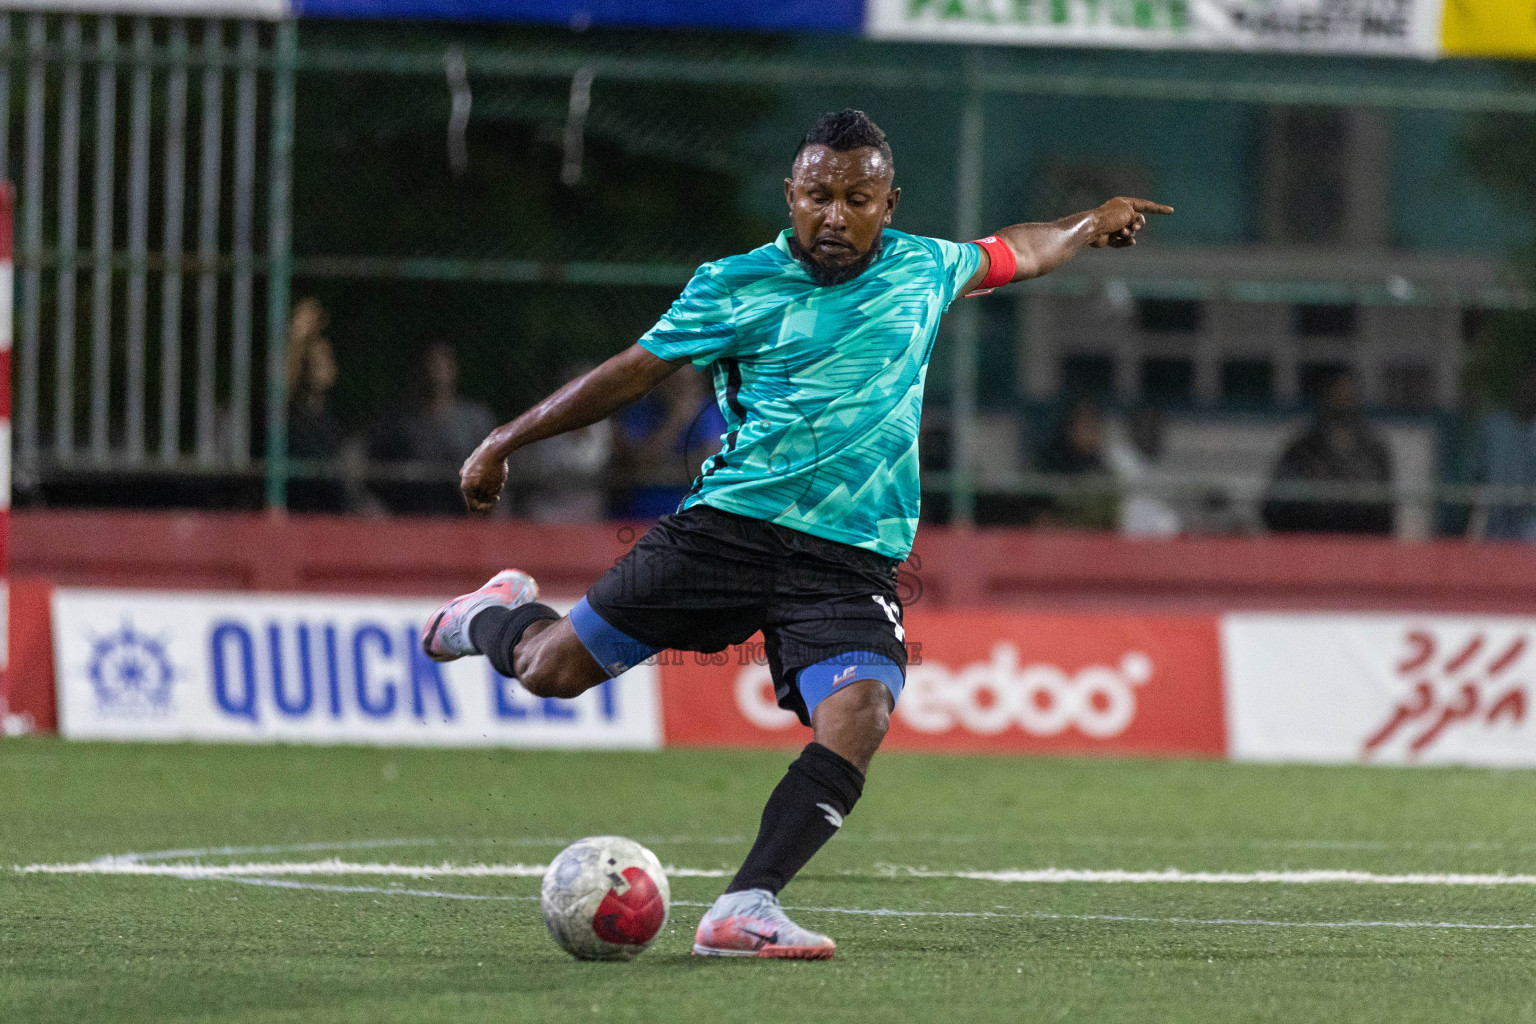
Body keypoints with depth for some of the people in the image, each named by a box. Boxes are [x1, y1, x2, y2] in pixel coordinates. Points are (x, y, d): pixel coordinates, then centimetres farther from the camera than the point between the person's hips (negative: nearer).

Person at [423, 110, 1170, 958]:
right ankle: (498, 614, 37)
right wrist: (504, 443, 9)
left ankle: (743, 913, -30)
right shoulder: (737, 286, 0)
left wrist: (1088, 226, 28)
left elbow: (1014, 254, 34)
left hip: (851, 561, 1)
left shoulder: (921, 270, 11)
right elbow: (632, 374, 7)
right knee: (552, 668, -1)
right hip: (729, 527, -1)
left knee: (857, 716, -26)